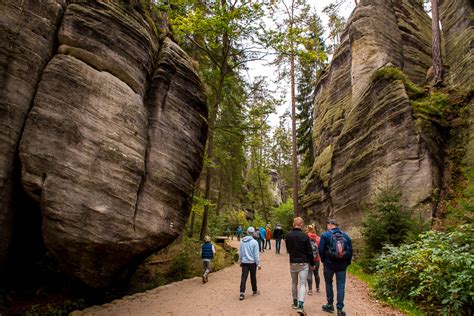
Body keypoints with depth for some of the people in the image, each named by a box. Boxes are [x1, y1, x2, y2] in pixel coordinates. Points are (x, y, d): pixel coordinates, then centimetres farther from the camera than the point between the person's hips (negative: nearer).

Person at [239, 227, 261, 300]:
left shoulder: (242, 241, 1)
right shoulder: (254, 242, -12)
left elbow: (240, 253, 10)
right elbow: (256, 254, -10)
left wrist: (240, 261, 21)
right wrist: (258, 264, -3)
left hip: (244, 262, 3)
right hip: (252, 262, -2)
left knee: (243, 277, 1)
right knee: (253, 277, 13)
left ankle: (242, 293, -7)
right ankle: (255, 291, 29)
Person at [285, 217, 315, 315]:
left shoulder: (288, 236, -2)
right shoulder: (304, 236, -12)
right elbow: (309, 252, -7)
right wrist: (312, 264, 4)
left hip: (292, 263, 3)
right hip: (303, 263, -3)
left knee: (294, 283, 19)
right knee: (302, 284, -2)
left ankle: (295, 303, 30)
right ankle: (300, 306, -15)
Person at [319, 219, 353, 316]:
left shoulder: (325, 235, -8)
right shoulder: (346, 236, 3)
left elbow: (321, 250, -8)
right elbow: (350, 250, 3)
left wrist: (324, 260, 7)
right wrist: (347, 263, 10)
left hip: (329, 264, -2)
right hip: (342, 265, 2)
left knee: (328, 283, 16)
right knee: (341, 286, 6)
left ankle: (330, 305, 23)